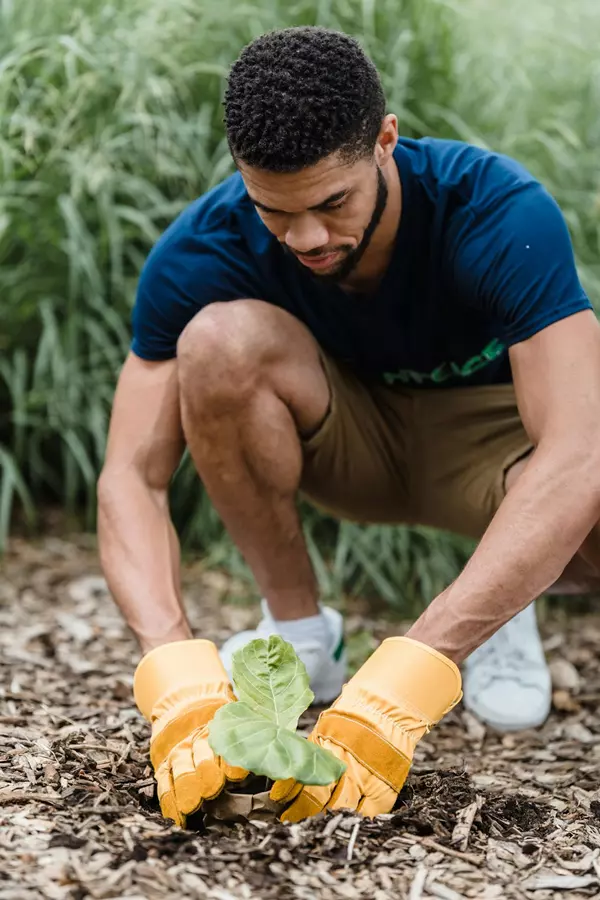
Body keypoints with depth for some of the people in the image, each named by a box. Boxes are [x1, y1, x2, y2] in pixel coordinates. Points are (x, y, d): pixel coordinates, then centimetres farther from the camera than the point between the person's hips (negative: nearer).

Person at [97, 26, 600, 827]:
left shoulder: (501, 215, -33)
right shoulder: (206, 250, -25)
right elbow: (132, 476, -27)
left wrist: (399, 688, -52)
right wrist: (179, 681, -46)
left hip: (489, 430, -1)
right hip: (347, 438, 2)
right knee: (221, 341, -32)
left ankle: (502, 611, 0)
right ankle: (298, 631, -11)